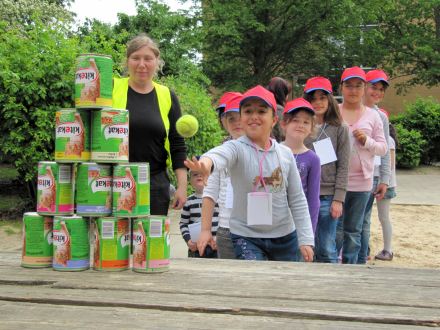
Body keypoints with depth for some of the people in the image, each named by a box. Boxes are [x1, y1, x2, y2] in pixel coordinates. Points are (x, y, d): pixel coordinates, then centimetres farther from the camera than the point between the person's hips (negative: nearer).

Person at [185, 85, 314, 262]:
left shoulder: (285, 153, 0)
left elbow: (297, 200, 5)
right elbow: (219, 154, -37)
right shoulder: (237, 148, -12)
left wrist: (306, 239, 0)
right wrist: (206, 163, -60)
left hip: (284, 236, 4)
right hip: (246, 237, -3)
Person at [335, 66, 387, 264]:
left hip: (361, 182, 2)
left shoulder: (373, 116, 6)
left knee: (353, 231, 11)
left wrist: (367, 141, -11)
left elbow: (383, 148, 6)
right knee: (335, 230, -1)